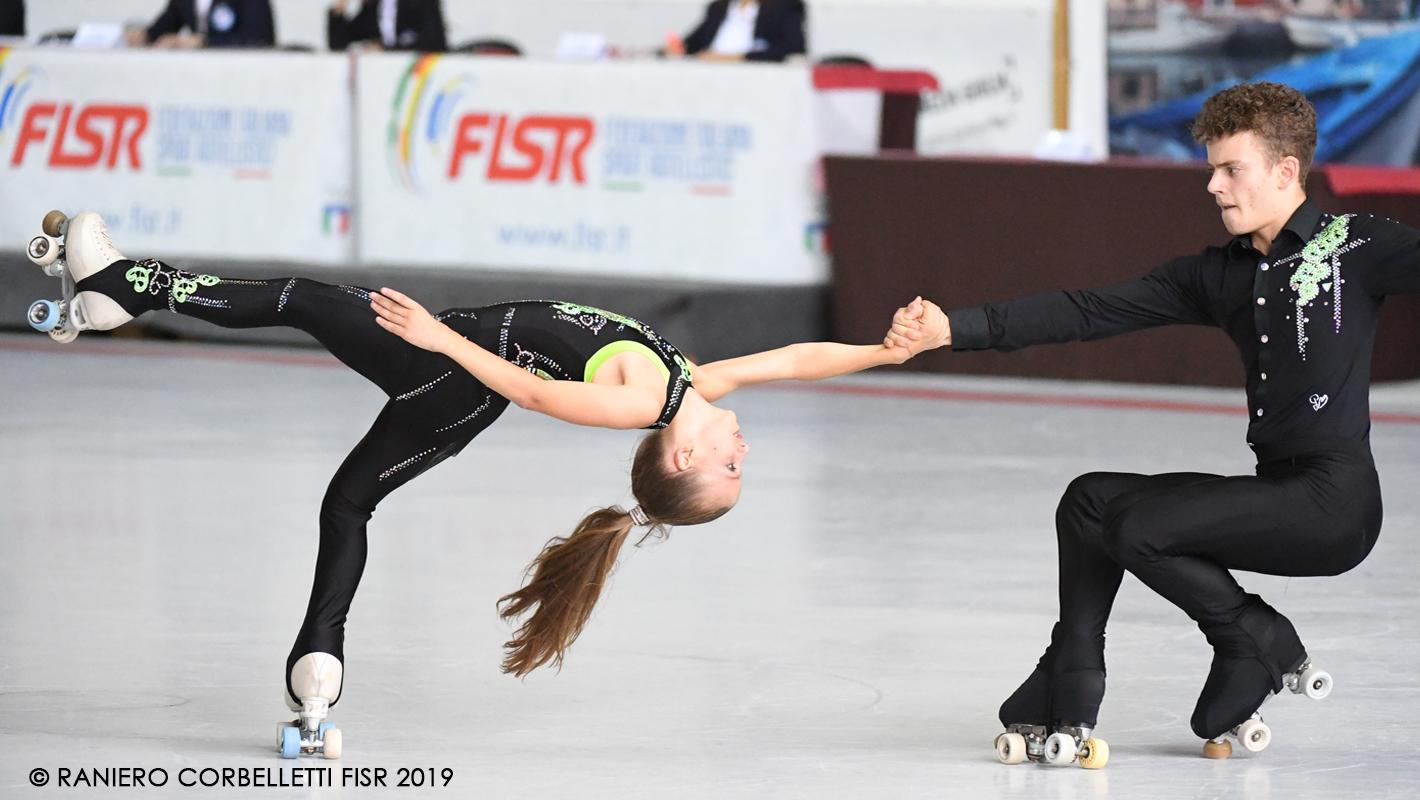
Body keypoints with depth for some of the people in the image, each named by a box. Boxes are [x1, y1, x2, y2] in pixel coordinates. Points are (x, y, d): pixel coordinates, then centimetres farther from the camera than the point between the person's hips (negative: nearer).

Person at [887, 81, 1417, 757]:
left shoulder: (1354, 247, -5)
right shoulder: (1217, 275, 12)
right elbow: (1088, 313, 7)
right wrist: (953, 328, -1)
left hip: (1333, 499, -8)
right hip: (1274, 491, 8)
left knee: (1138, 526, -19)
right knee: (1090, 498, 9)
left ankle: (1258, 644, 2)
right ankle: (1068, 698, 11)